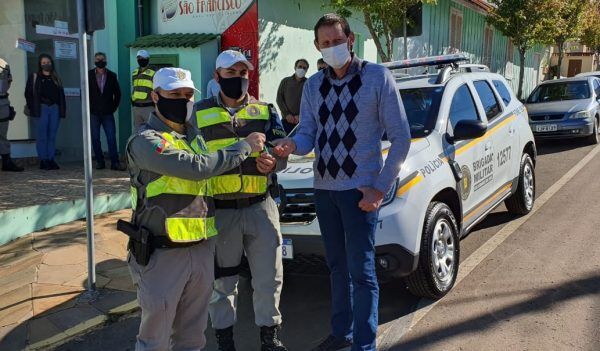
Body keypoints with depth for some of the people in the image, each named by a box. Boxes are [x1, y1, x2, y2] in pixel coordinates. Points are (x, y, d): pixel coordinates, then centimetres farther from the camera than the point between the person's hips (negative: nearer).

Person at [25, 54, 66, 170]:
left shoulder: (56, 78, 16)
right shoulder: (34, 77, 7)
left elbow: (61, 95, 14)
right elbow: (28, 94, 4)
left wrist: (62, 110, 5)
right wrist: (33, 108, -4)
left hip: (55, 108, 3)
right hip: (42, 108, -3)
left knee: (52, 135, 4)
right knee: (42, 135, -3)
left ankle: (51, 159, 9)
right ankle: (43, 160, 0)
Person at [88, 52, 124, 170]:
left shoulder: (112, 75, 7)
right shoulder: (89, 75, 4)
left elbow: (117, 93, 12)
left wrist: (114, 107, 6)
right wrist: (88, 108, 2)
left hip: (108, 113, 0)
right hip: (93, 113, 0)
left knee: (112, 138, -5)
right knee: (95, 139, 4)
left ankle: (115, 162, -3)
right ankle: (100, 162, 12)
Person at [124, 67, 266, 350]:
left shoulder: (194, 137, 16)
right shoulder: (145, 140, -10)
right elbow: (197, 167, -22)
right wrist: (244, 146, -12)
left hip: (202, 249, 7)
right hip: (163, 254, -7)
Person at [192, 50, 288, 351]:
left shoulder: (266, 111, 10)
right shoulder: (199, 113, 5)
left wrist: (273, 163, -21)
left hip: (260, 207, 2)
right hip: (219, 210, -1)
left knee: (269, 277, 7)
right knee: (221, 281, 10)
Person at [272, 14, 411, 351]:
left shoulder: (377, 77, -6)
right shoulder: (313, 85, 9)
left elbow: (401, 137, -7)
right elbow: (308, 133, 6)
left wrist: (381, 187, -12)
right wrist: (292, 144, -18)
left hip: (360, 188, -5)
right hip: (324, 187, 6)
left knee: (361, 270, -2)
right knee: (337, 266, 17)